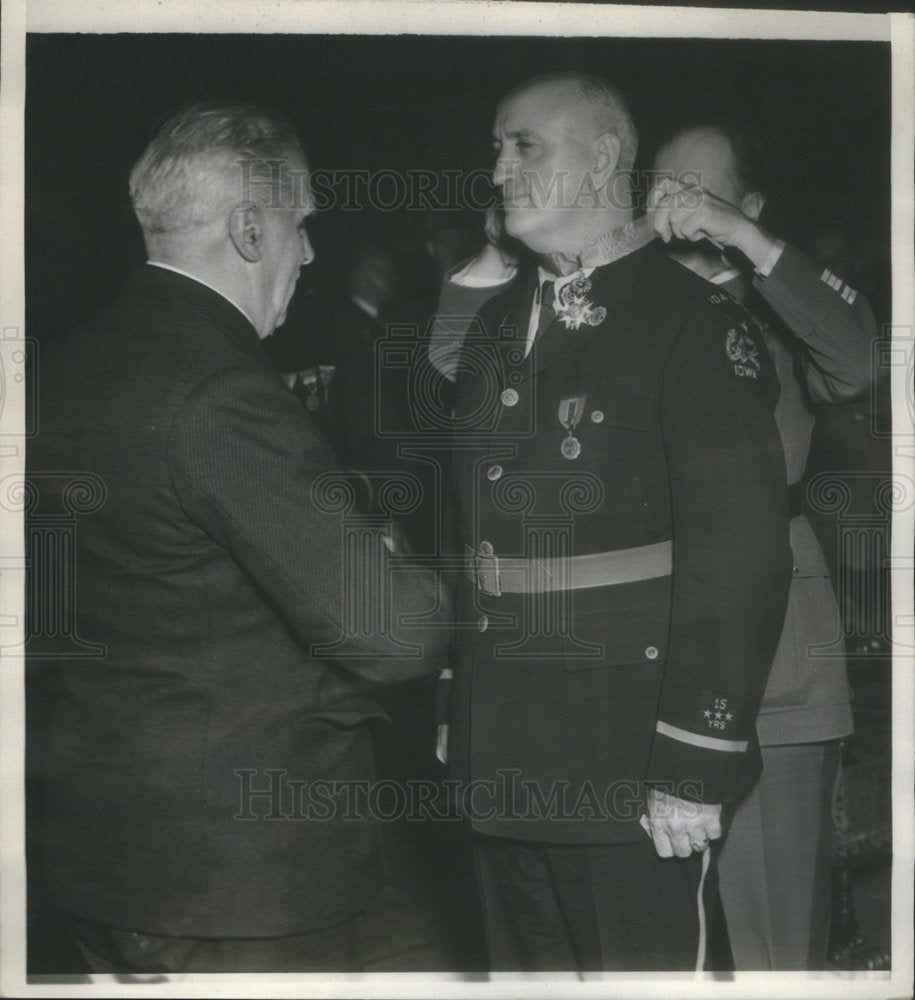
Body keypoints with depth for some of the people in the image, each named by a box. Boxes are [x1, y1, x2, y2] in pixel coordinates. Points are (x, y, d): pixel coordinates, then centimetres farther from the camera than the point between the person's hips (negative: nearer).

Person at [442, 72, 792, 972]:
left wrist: (695, 767, -18)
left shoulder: (696, 326, -10)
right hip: (500, 762, 6)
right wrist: (457, 710, 11)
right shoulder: (495, 326, 11)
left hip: (629, 772, -6)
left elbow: (741, 555, -15)